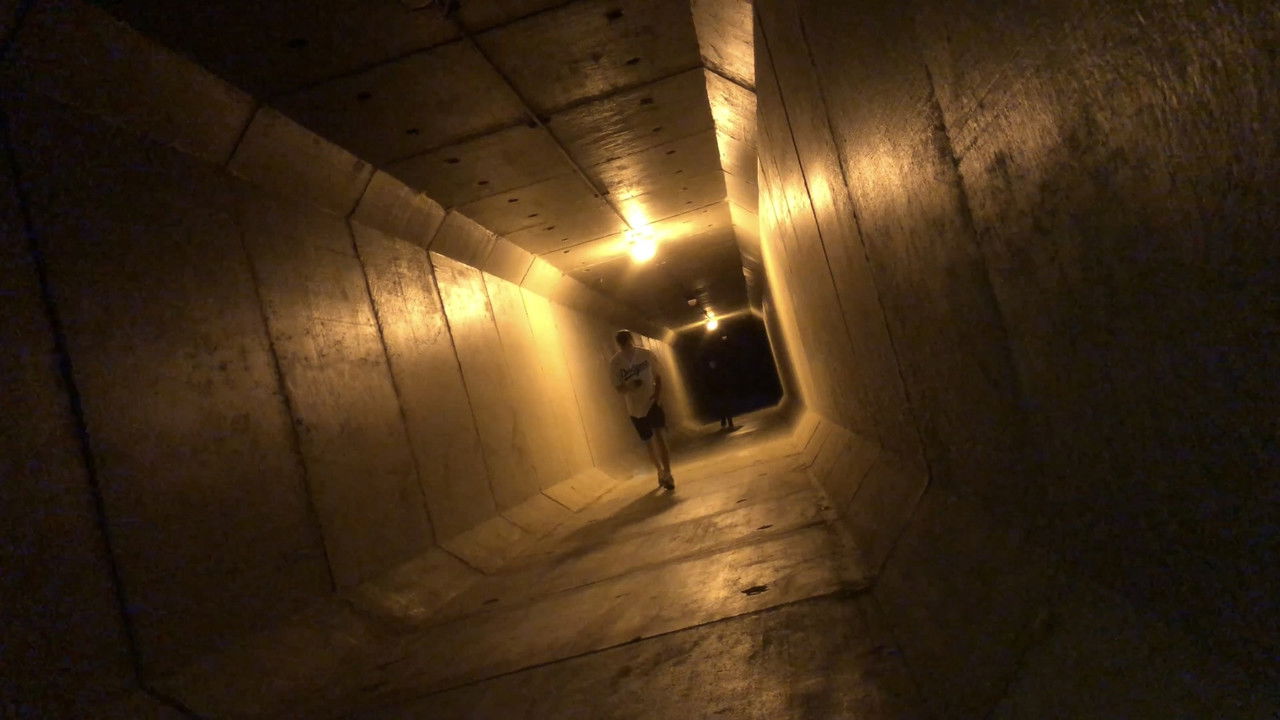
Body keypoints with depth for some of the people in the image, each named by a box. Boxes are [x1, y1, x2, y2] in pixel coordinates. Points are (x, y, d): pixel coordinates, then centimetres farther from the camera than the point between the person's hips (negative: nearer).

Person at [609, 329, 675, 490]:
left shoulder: (647, 355, -9)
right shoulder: (615, 362, -12)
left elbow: (657, 376, 3)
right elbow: (618, 389, -7)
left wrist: (658, 393, -14)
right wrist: (629, 386, -29)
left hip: (653, 403, -1)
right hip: (635, 409, 1)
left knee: (660, 438, -15)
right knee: (650, 443, 12)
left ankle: (667, 475, -10)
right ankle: (661, 472, 33)